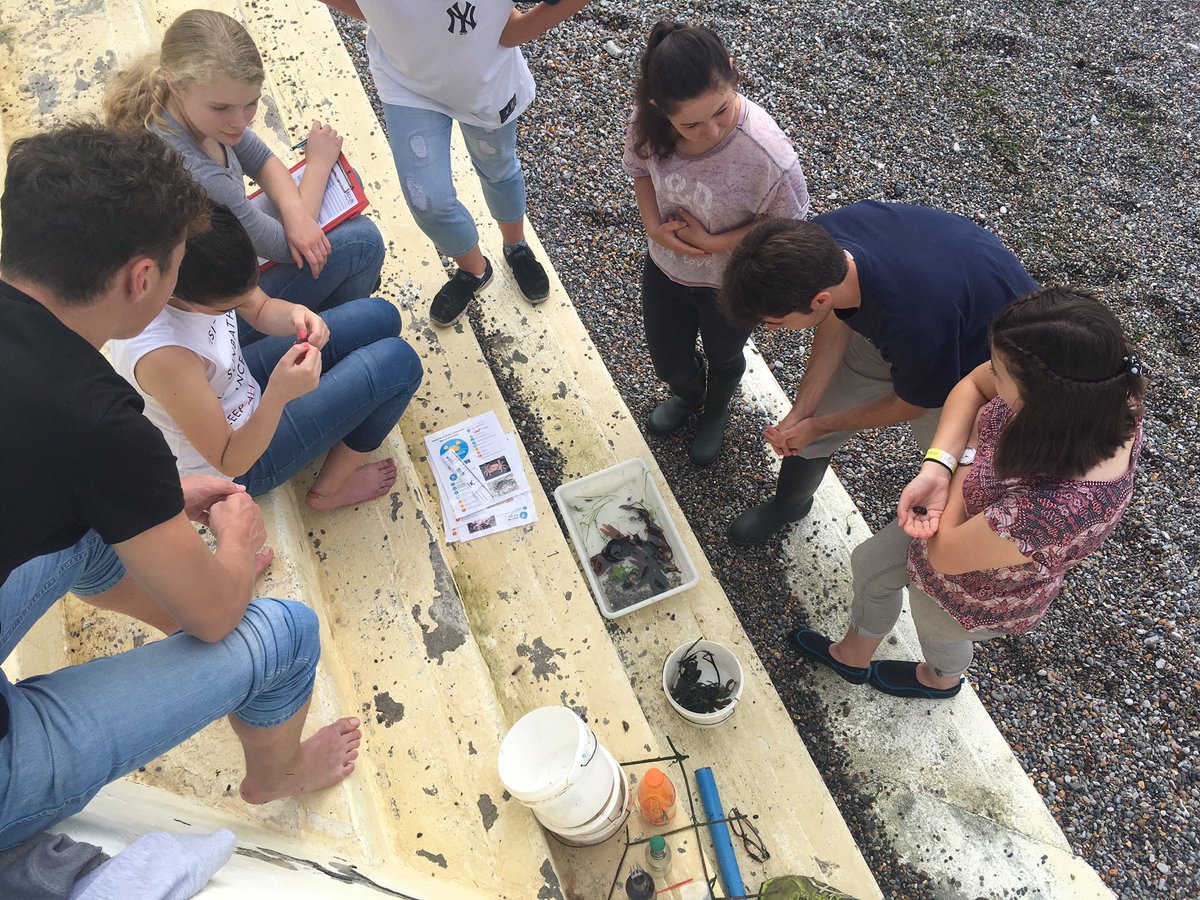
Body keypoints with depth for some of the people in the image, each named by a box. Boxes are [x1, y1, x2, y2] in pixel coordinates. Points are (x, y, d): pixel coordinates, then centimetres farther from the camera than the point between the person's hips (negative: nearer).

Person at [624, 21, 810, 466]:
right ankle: (688, 394, 64)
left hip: (731, 283, -3)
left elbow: (786, 227, -21)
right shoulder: (648, 121, -27)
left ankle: (716, 413, 64)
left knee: (722, 357, 28)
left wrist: (711, 242, -26)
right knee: (668, 361, 25)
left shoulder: (769, 154, -39)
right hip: (665, 268, 3)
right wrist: (655, 227, -19)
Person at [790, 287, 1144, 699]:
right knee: (869, 562, 27)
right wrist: (934, 470, -28)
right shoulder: (1096, 386, -31)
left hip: (977, 596, -6)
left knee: (936, 631, 30)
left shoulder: (1063, 508, -49)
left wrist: (970, 455, -24)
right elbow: (972, 386, -14)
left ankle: (941, 680, 70)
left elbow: (943, 552, -31)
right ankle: (853, 656, 59)